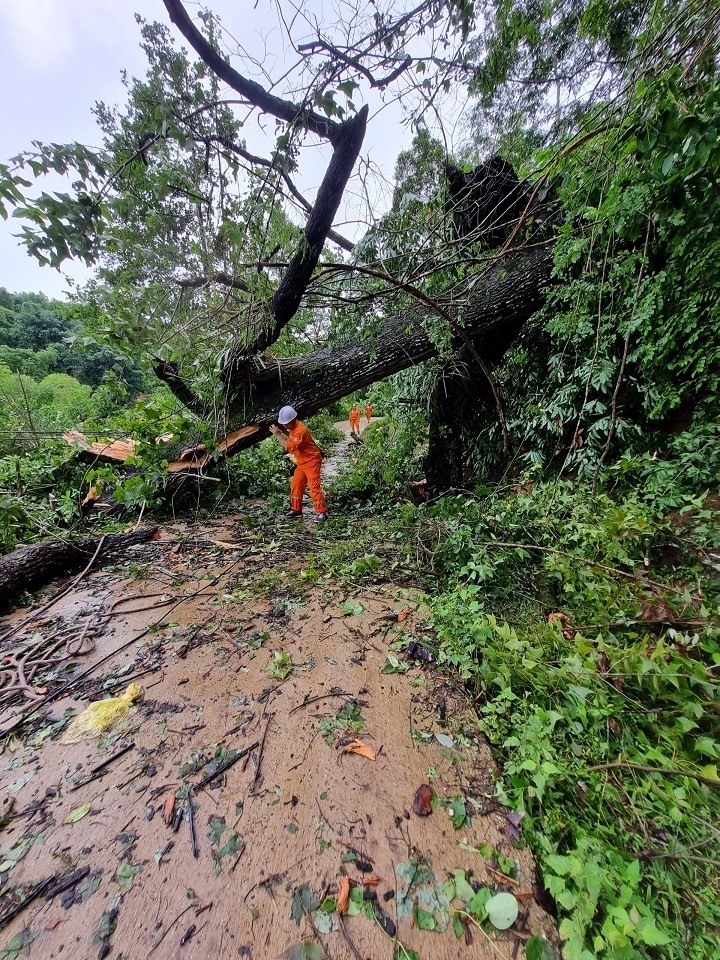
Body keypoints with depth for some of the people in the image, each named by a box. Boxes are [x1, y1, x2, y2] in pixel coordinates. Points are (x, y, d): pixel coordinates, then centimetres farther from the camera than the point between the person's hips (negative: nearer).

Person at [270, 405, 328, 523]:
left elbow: (290, 447, -30)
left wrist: (278, 435, -25)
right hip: (302, 461, 10)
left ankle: (322, 512, -4)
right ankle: (296, 509, 22)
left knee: (314, 486, -11)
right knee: (295, 484, 11)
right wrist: (282, 431, -2)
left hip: (311, 461, -10)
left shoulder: (300, 430, -26)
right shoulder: (293, 427, 4)